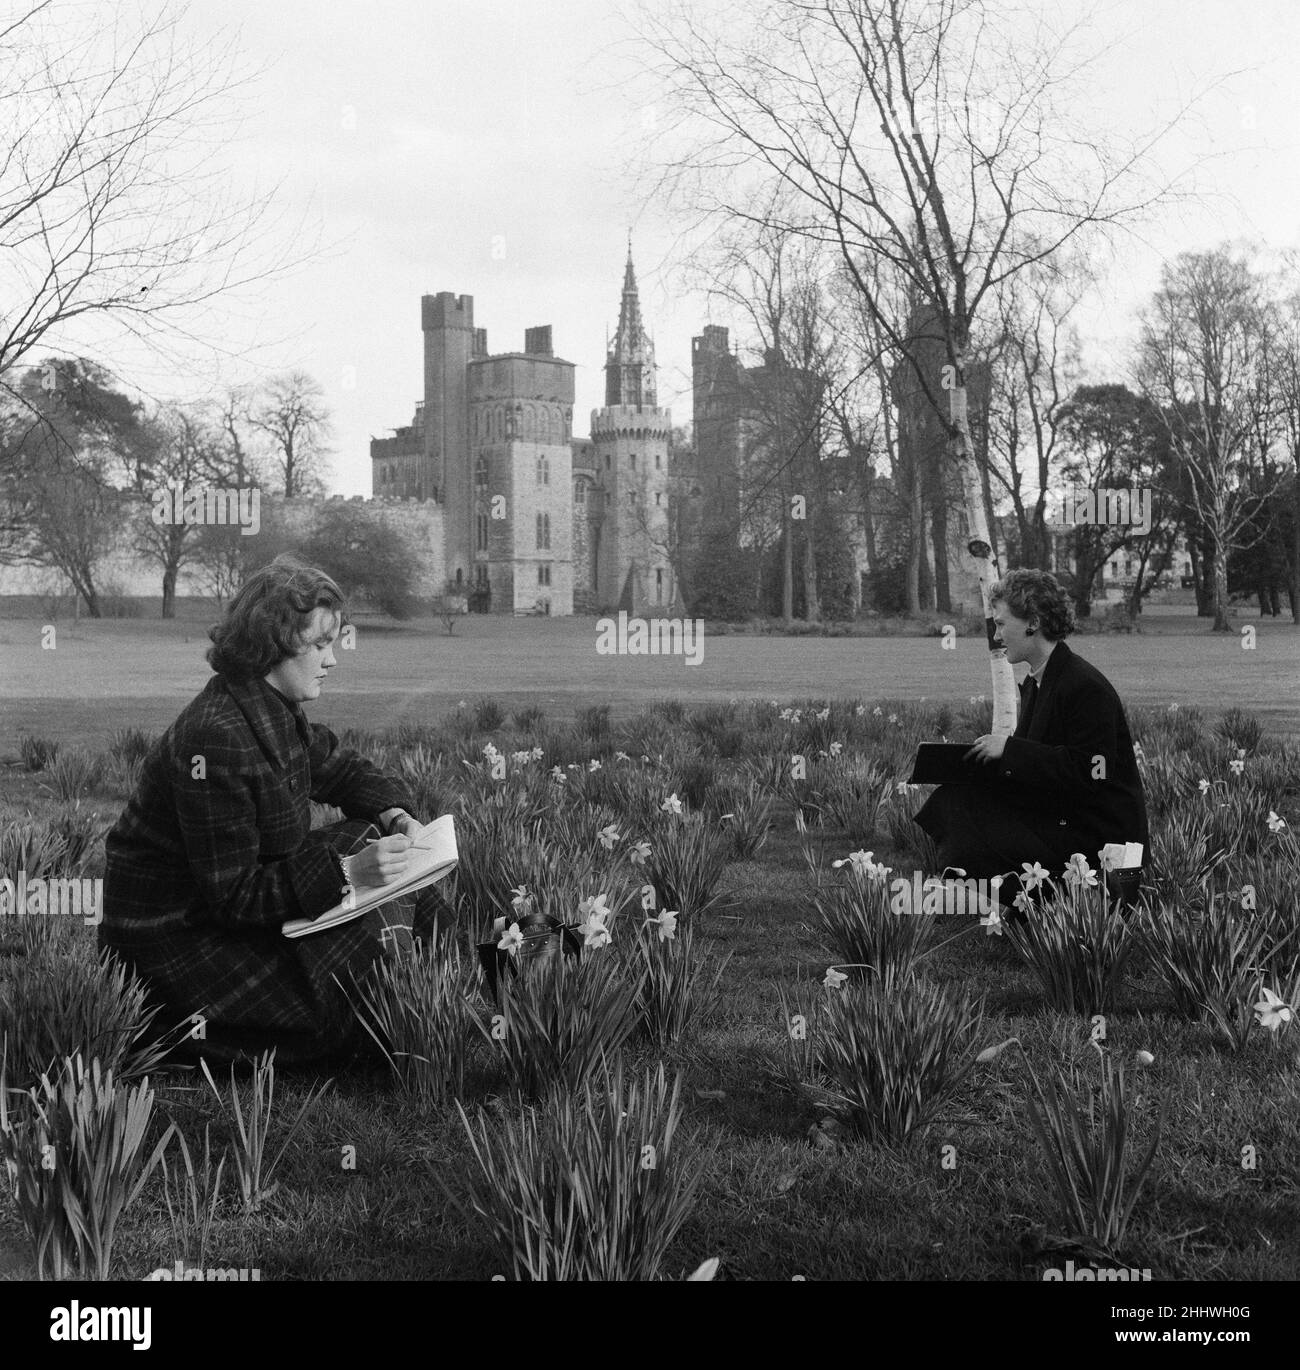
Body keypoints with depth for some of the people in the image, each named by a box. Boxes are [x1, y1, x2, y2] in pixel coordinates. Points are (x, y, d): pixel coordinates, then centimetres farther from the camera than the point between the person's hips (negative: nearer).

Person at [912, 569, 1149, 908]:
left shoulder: (1086, 687, -18)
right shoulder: (1035, 683, 13)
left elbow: (1087, 772, -24)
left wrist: (1009, 749, -22)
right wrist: (991, 753, 0)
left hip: (1096, 833, -10)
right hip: (1055, 815, 10)